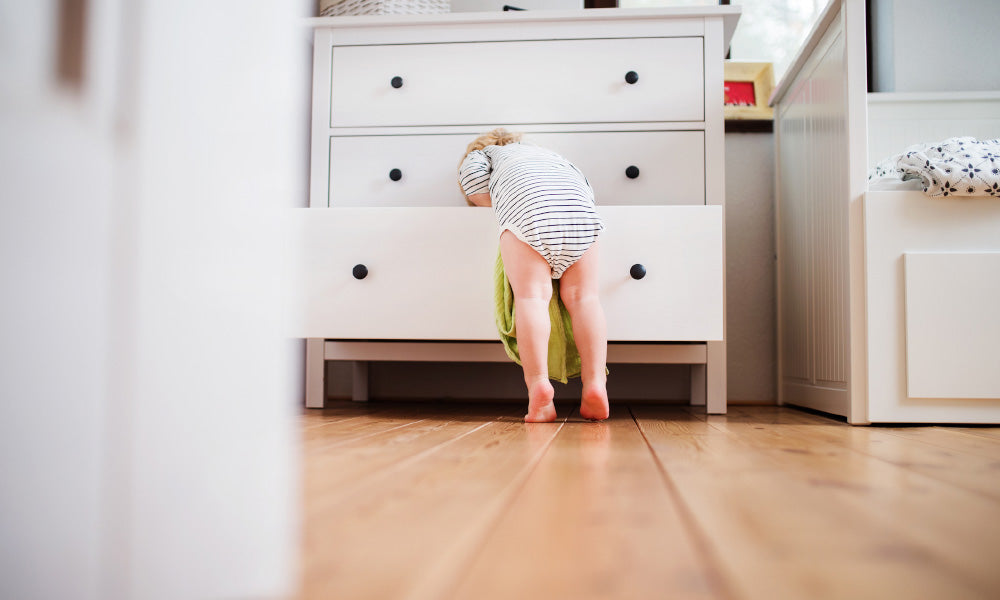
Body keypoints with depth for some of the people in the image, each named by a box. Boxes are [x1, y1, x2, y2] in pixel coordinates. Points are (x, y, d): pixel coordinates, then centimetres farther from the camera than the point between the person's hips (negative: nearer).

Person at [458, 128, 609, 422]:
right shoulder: (548, 153, 47)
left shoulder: (479, 155, 35)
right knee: (583, 296, 1)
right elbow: (586, 187, 30)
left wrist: (497, 204, 27)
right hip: (580, 208, 4)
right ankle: (595, 382, -13)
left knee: (532, 296, -11)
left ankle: (538, 383, -27)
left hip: (525, 206, -3)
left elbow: (477, 188, 10)